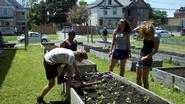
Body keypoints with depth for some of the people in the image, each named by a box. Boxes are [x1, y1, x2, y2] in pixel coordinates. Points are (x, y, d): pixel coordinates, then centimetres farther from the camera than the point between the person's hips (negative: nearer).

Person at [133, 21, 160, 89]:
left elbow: (155, 50, -17)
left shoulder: (155, 37, -11)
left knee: (144, 79, -5)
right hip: (140, 57, 7)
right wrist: (141, 26, 2)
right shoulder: (145, 35, 8)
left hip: (147, 59, -7)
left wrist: (146, 57, -22)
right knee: (138, 78, 12)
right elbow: (135, 30, 17)